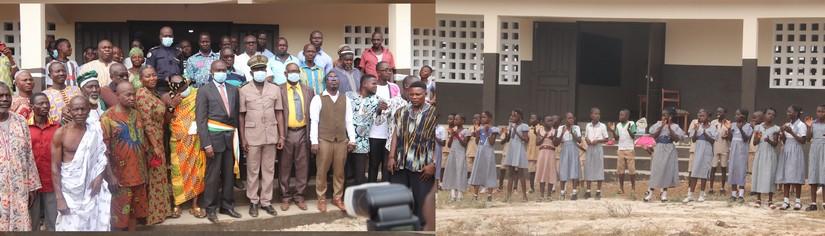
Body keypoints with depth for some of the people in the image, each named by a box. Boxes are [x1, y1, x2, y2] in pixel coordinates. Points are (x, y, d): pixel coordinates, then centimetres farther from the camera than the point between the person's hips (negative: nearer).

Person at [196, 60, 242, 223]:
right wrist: (206, 143, -14)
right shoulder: (204, 91, -3)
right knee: (213, 175, 2)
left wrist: (237, 136, 3)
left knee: (229, 174, 11)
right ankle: (210, 208, 13)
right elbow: (200, 119, -7)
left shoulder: (233, 90, 11)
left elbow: (236, 114, 12)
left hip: (230, 137, 4)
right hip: (214, 136, -4)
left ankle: (227, 205, 22)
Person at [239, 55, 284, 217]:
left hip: (271, 136, 2)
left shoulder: (275, 89, 5)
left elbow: (279, 113, 7)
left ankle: (266, 201, 16)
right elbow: (241, 116, 1)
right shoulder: (244, 90, 0)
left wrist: (281, 136, 3)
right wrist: (243, 139, -3)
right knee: (252, 171, 6)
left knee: (269, 170, 7)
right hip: (252, 136, -2)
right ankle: (253, 201, 16)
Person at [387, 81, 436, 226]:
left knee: (421, 201, 2)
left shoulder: (434, 113, -4)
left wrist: (433, 164, -11)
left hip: (423, 166, -4)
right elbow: (395, 135, 12)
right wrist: (391, 157, 3)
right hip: (400, 164, 4)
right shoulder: (401, 112, 9)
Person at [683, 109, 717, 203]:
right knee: (694, 172, -2)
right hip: (698, 150, 2)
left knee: (704, 172, 1)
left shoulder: (712, 127, -1)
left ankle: (701, 194, 11)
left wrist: (705, 132, -19)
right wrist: (695, 131, -12)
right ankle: (690, 195, -3)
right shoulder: (698, 126, 7)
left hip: (707, 151, -2)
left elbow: (712, 140, -8)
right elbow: (693, 140, 5)